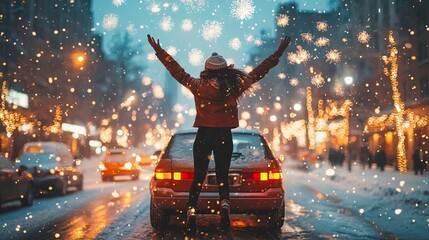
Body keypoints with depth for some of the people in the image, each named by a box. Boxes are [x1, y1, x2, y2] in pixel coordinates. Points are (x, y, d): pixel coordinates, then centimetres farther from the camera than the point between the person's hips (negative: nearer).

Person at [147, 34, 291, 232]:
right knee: (222, 176, 10)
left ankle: (192, 211, -7)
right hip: (225, 136, 0)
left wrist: (159, 51, 13)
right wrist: (278, 53, 12)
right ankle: (224, 204, -15)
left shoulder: (198, 86, -2)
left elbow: (176, 70, 5)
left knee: (198, 177, 6)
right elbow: (258, 72, 5)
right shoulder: (234, 86, -1)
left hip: (203, 136, 0)